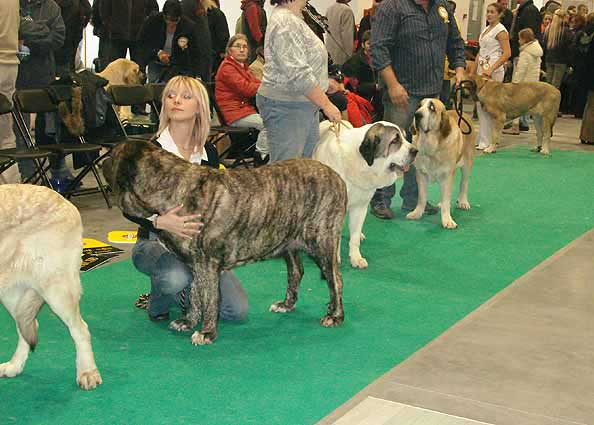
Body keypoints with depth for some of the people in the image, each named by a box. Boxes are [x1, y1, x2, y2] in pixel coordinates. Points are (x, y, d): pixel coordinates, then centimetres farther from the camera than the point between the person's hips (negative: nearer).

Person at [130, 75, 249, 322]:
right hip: (155, 243, -4)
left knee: (237, 310, -11)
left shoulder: (209, 154, 3)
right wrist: (160, 221, -41)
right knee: (176, 276, -39)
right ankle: (157, 303, -2)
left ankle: (184, 295, 18)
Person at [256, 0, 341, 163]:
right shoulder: (285, 22, -19)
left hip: (306, 105, 11)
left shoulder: (293, 19, 14)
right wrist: (326, 104, -22)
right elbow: (298, 74, -25)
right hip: (286, 108, -11)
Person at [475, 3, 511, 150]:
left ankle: (486, 142, -7)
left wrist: (491, 69, -24)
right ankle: (482, 139, 13)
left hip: (494, 70, -9)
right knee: (480, 103, 7)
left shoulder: (501, 30, -8)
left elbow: (507, 53, -16)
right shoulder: (486, 29, 18)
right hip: (482, 68, 9)